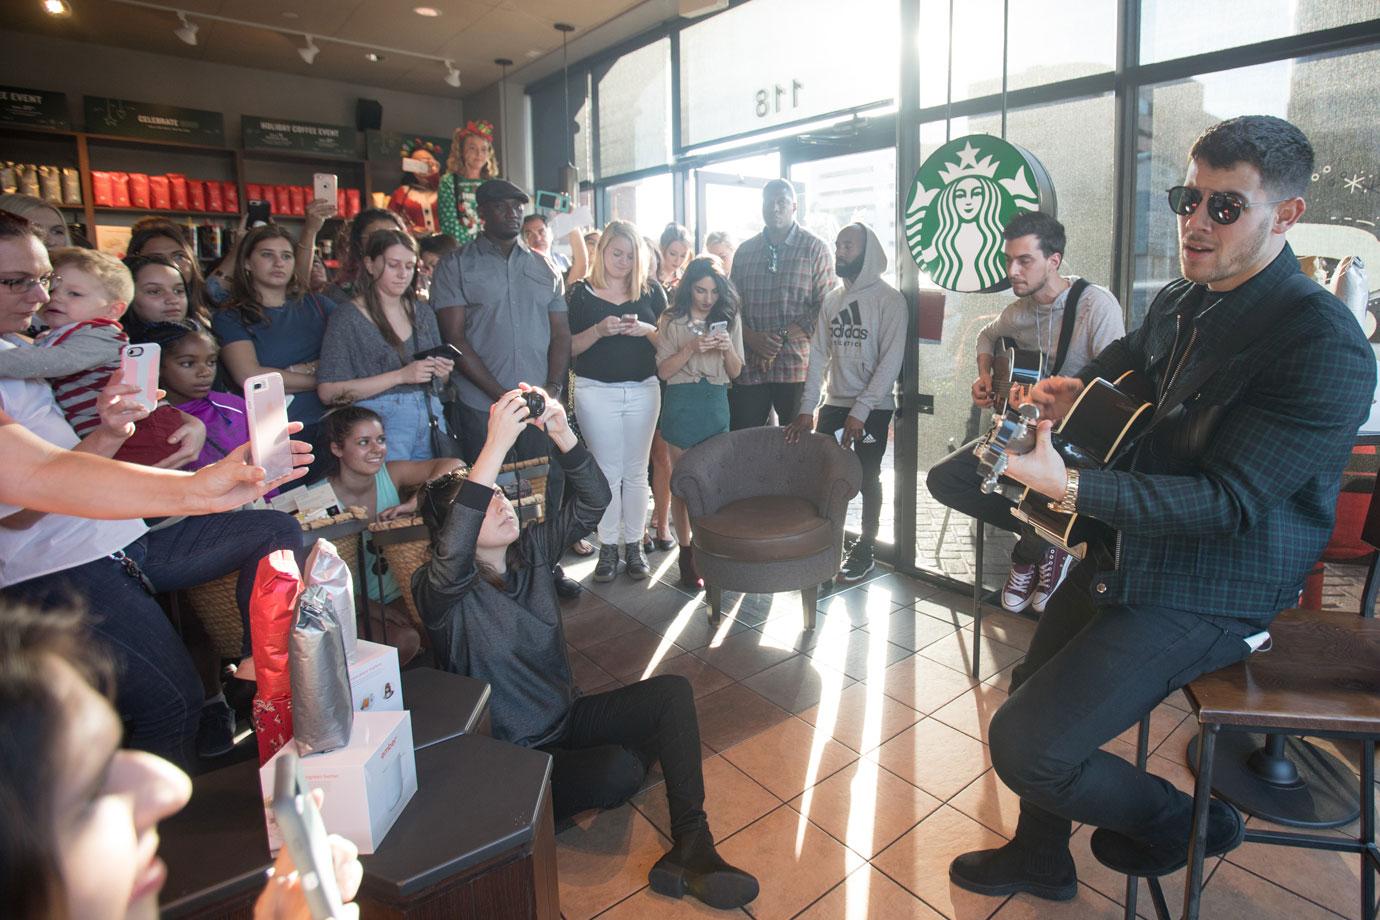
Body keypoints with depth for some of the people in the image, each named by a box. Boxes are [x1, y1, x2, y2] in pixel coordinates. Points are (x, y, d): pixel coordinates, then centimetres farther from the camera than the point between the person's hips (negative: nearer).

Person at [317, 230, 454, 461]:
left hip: (431, 421, 5)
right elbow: (328, 392, -11)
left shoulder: (423, 312, 13)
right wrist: (400, 376, -15)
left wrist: (443, 371, -3)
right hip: (380, 422, -5)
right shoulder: (347, 317, -2)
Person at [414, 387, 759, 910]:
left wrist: (560, 432, -30)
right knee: (620, 771, -31)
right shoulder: (440, 592, -19)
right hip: (510, 758, -6)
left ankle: (691, 850, -12)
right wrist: (496, 445, -50)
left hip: (566, 719, 7)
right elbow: (451, 552, -43)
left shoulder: (528, 552, -2)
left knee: (671, 690, -12)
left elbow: (593, 501, -12)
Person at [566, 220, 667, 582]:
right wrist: (599, 330, -18)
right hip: (596, 391, -1)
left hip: (643, 390, 2)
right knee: (607, 472, 5)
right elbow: (569, 347, -2)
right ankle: (608, 547, 15)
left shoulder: (651, 290, 6)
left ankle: (634, 544, 18)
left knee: (635, 471, 8)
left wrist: (646, 330, -13)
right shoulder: (581, 293, 1)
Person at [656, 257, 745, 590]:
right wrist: (692, 348, -17)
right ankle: (686, 553, 12)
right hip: (682, 404, -2)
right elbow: (663, 370, -3)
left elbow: (735, 372, 9)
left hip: (716, 403, 2)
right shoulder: (672, 321, 1)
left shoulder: (730, 318, 8)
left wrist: (727, 349, -12)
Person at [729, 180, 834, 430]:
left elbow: (825, 306, -5)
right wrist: (752, 338, -8)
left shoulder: (816, 248, 3)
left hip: (796, 365, -3)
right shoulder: (745, 250, 14)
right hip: (748, 367, 3)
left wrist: (781, 338, -13)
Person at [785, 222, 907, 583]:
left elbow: (890, 361, -14)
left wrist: (860, 411, -19)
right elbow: (818, 355, 5)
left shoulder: (888, 299, -8)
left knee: (867, 479, 6)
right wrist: (806, 409, -3)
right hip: (832, 404, 5)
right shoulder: (832, 299, 8)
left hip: (872, 408, -4)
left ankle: (865, 549, 21)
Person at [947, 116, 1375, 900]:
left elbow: (1230, 501, -27)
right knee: (1033, 686, 18)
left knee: (1026, 745, -15)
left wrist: (1073, 488, -37)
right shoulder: (1181, 303, 5)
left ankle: (1184, 825, 17)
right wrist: (1079, 386, 6)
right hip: (1127, 556, 9)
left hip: (1208, 595, -9)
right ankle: (1041, 859, 42)